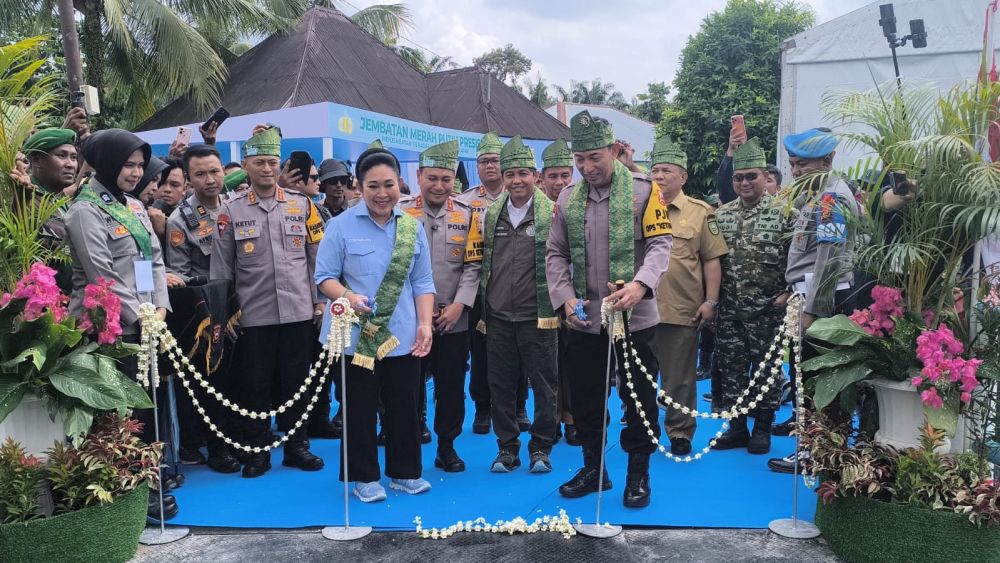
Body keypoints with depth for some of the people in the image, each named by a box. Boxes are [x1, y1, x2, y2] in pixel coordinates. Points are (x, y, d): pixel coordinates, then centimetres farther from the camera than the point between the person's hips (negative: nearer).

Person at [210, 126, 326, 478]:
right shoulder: (231, 211, 2)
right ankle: (257, 450, 21)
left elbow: (317, 257, 8)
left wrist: (319, 300, 6)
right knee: (256, 383, 7)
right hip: (253, 316, -1)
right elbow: (220, 268, 5)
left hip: (298, 312, 1)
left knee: (296, 381, 9)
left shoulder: (302, 205, 5)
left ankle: (296, 446, 23)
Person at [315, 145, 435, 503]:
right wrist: (348, 296, -23)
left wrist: (425, 323, -5)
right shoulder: (342, 225, -5)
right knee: (360, 408, 6)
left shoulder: (413, 228, 5)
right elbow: (324, 276, -4)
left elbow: (422, 282, 6)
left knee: (405, 405, 10)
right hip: (356, 335, -3)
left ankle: (404, 472, 27)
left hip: (402, 335, 3)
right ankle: (364, 477, 23)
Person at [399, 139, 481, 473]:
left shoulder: (466, 216, 4)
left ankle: (447, 445, 25)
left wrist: (458, 305, -9)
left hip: (454, 321, 2)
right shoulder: (401, 213, -1)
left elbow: (473, 266, 2)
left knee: (451, 386, 9)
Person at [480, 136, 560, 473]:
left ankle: (541, 448, 20)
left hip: (538, 316, -3)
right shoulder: (490, 215, 8)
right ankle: (507, 448, 23)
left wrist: (556, 304, -5)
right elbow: (482, 264, 16)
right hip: (498, 317, 4)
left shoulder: (551, 214, -4)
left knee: (544, 385, 5)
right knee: (501, 386, 9)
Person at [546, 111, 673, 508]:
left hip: (634, 316, -4)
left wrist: (640, 285, -28)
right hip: (583, 320, 4)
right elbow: (556, 254, 9)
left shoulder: (642, 192, -4)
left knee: (638, 399, 7)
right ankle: (592, 468, 32)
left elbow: (660, 245, -10)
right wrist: (565, 297, -6)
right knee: (585, 397, 14)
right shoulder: (567, 199, 7)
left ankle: (639, 474, 24)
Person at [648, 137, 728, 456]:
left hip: (682, 309, -3)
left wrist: (711, 301, -5)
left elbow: (712, 260, 1)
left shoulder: (700, 212, 2)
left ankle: (680, 433, 21)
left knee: (680, 378, 7)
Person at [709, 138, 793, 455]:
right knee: (730, 367, 8)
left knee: (766, 368, 6)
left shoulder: (784, 212, -4)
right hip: (729, 310, 4)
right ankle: (736, 427, 20)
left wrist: (788, 293, -11)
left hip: (767, 309, -4)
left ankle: (762, 428, 19)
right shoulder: (722, 215, 8)